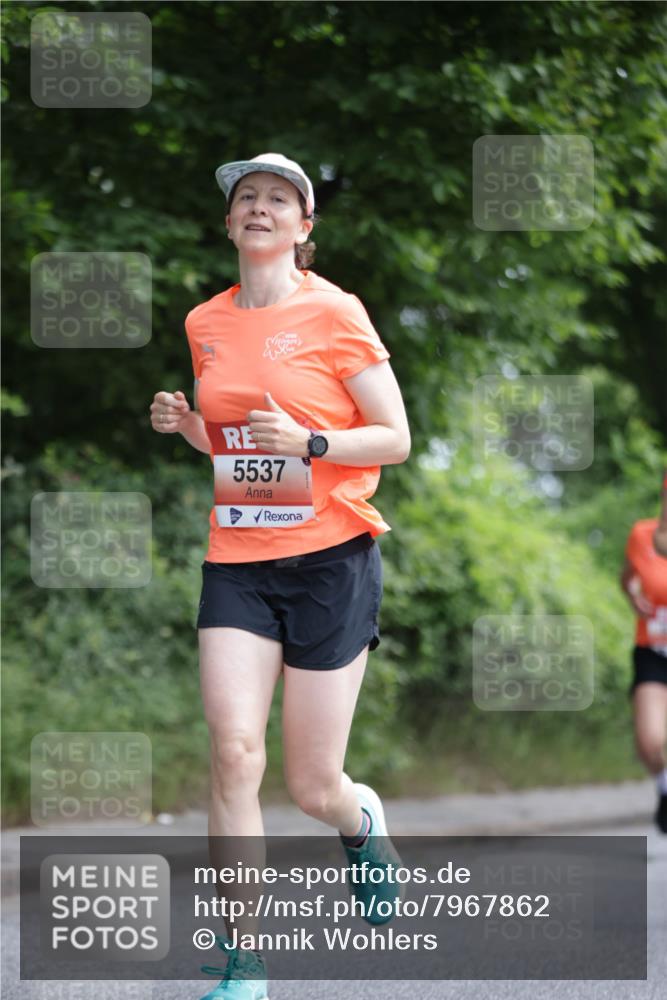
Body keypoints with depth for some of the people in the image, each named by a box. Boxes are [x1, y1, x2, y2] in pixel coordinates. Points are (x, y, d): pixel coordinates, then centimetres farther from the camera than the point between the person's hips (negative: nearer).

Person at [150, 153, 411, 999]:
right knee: (234, 750, -15)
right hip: (237, 561, 3)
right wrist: (186, 424, 0)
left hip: (331, 557, -3)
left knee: (312, 788, 0)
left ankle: (361, 820, 39)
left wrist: (308, 440, -21)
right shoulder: (205, 324, 9)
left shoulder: (333, 313, -6)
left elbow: (395, 439, -5)